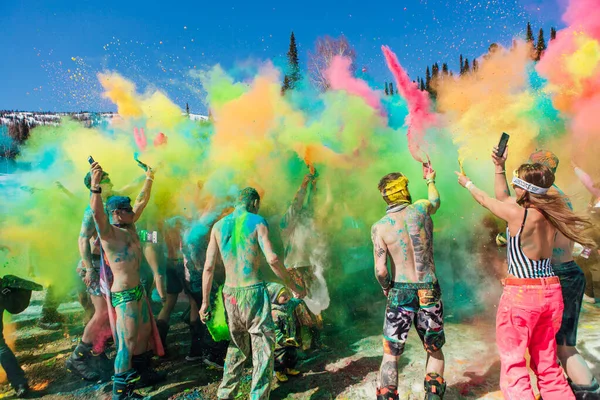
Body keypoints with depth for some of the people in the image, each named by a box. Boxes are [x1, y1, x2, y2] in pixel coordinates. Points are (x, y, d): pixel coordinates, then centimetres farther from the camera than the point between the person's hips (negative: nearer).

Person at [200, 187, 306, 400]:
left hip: (230, 294, 5)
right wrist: (294, 287, -6)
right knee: (263, 347, 6)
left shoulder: (218, 226, 8)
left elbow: (208, 267, 5)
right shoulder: (257, 222, -5)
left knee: (237, 347, 23)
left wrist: (205, 301, 12)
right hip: (253, 292, -5)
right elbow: (272, 259, -15)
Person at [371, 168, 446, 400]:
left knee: (391, 354, 11)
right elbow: (435, 200, 22)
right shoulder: (421, 209, -5)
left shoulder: (380, 227, -9)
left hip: (400, 293, -1)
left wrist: (387, 289, 8)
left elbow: (380, 270, -13)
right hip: (429, 292, 2)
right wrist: (431, 181, 41)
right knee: (434, 350, 22)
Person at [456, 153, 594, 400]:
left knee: (513, 365, 4)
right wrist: (498, 166, 25)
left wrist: (467, 183, 21)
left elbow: (486, 201, 2)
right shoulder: (550, 214, 3)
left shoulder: (518, 214, -17)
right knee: (547, 365, 19)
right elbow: (502, 199, 16)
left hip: (521, 294, -7)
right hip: (551, 293, 8)